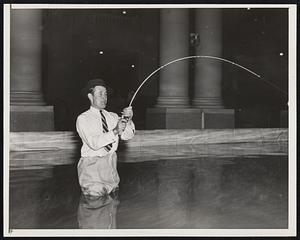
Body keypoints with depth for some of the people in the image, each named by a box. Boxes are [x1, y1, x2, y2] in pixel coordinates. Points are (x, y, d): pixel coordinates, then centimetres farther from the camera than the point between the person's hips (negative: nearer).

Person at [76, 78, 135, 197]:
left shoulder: (113, 116, 10)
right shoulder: (83, 119, -4)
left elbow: (127, 136, -1)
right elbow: (94, 143, -18)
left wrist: (128, 120, -19)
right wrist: (115, 131, -27)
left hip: (110, 164, 4)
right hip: (92, 164, -4)